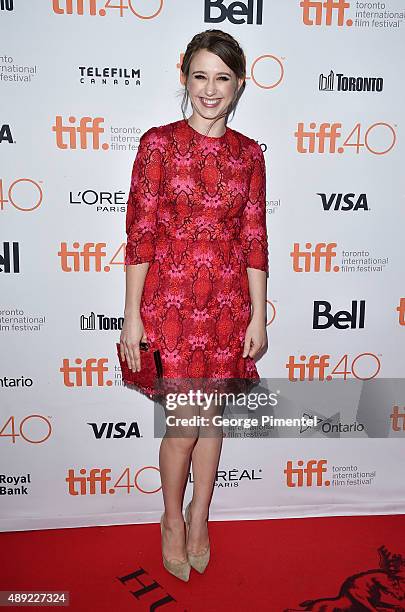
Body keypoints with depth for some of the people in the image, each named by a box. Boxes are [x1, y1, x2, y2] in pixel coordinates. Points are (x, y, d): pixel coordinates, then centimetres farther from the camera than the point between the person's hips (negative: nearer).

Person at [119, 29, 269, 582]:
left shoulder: (248, 153, 6)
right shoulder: (159, 142, -4)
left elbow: (254, 240, 5)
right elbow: (140, 232, -6)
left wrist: (258, 317, 2)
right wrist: (133, 315, -9)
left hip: (228, 303, 3)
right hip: (171, 301, -3)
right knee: (184, 424, 2)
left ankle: (199, 520, 36)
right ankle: (173, 521, 31)